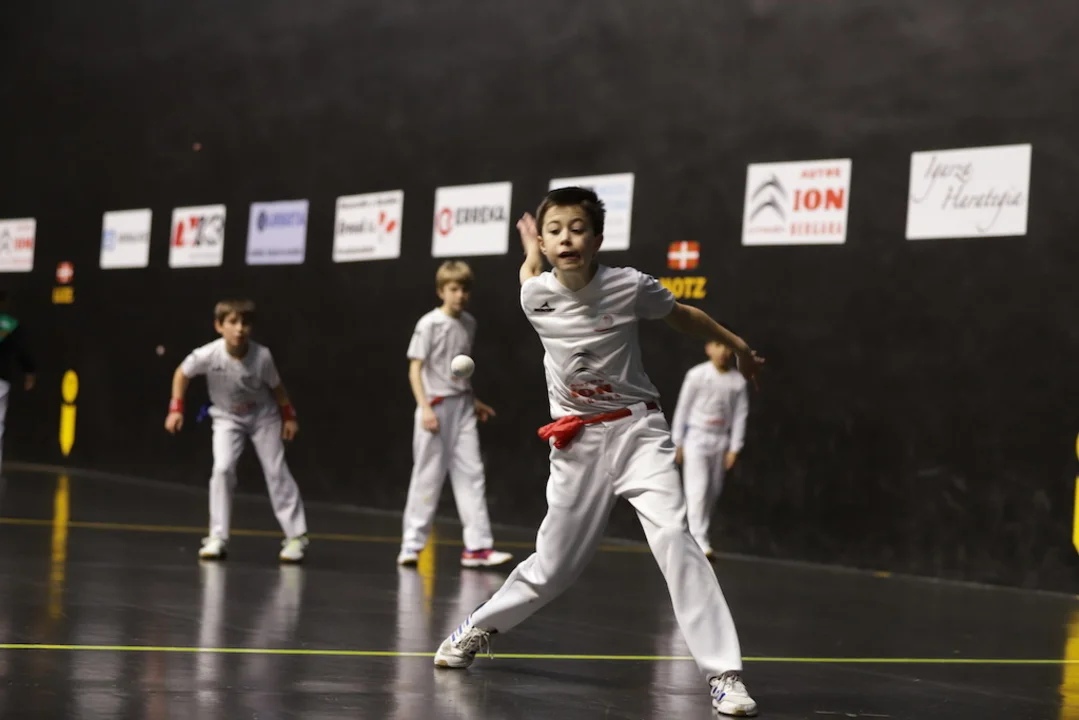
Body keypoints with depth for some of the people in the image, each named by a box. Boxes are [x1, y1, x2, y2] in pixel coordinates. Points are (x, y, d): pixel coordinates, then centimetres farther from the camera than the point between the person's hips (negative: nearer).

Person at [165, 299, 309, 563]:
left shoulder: (262, 356, -29)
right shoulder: (208, 355, -29)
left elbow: (276, 386, -10)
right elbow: (182, 373, -8)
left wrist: (288, 415, -3)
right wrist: (176, 408, -12)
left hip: (263, 415, 0)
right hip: (226, 417, 0)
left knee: (277, 472, 0)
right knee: (222, 469, -16)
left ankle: (296, 536, 10)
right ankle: (218, 538, -7)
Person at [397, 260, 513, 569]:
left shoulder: (469, 323, 9)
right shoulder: (429, 324, -9)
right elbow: (415, 370, -11)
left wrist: (474, 401, 22)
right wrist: (424, 408, -20)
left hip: (462, 408, 6)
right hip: (435, 408, -6)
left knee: (471, 473, -1)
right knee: (428, 476, 0)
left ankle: (477, 546, -1)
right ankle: (412, 544, 11)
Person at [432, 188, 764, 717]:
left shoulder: (630, 286, -12)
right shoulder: (535, 296, -7)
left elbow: (681, 315, 9)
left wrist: (739, 347, 22)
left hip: (636, 430, -2)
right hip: (576, 444, 2)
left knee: (672, 538, -23)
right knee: (553, 567, 10)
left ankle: (724, 675, -22)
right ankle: (478, 628, 39)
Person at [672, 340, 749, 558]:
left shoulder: (738, 381, 1)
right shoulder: (697, 375, -6)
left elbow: (740, 415, 5)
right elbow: (682, 407, -2)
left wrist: (734, 448, 1)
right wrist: (677, 442, -2)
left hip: (721, 439, 4)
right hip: (696, 436, -4)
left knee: (713, 491, 6)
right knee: (698, 489, -11)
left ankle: (698, 533, 19)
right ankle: (699, 540, -15)